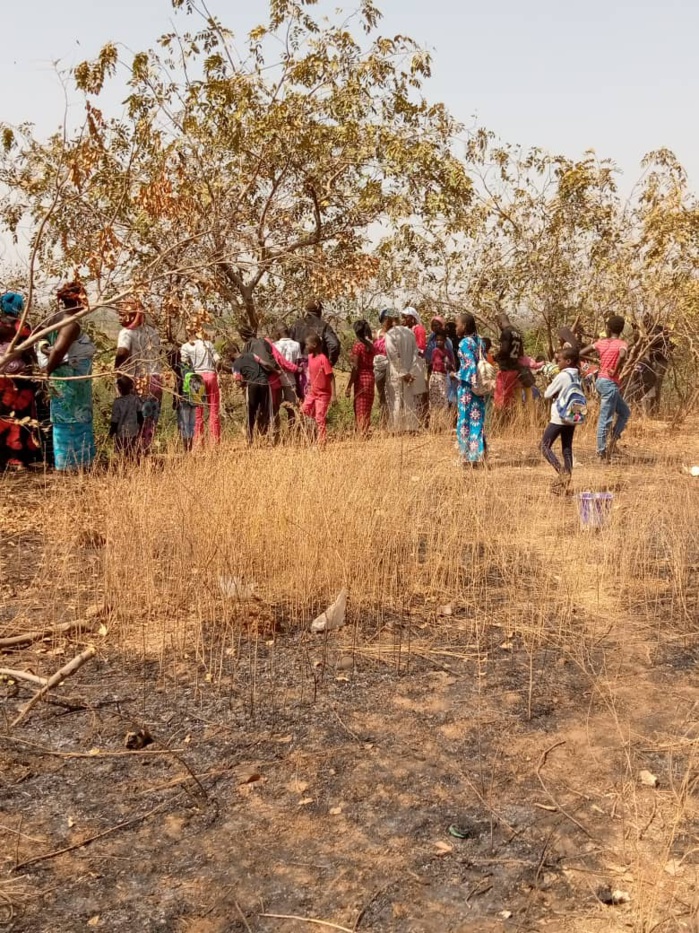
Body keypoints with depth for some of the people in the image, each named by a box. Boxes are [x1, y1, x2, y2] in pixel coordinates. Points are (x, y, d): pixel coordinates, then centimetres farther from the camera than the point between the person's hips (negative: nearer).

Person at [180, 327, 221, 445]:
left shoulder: (185, 347, 5)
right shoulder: (208, 344, 12)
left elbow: (184, 362, -8)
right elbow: (217, 359, 2)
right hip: (211, 376, 1)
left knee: (198, 412, 4)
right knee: (214, 410, 5)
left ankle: (198, 442, 2)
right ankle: (215, 441, 4)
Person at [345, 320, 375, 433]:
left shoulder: (357, 345, -11)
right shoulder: (370, 345, 8)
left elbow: (355, 368, -15)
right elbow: (371, 364, 6)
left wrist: (349, 386, -14)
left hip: (361, 379, -7)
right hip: (370, 377, 7)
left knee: (360, 410, -1)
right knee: (367, 410, 12)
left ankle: (361, 433, -2)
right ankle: (366, 432, 14)